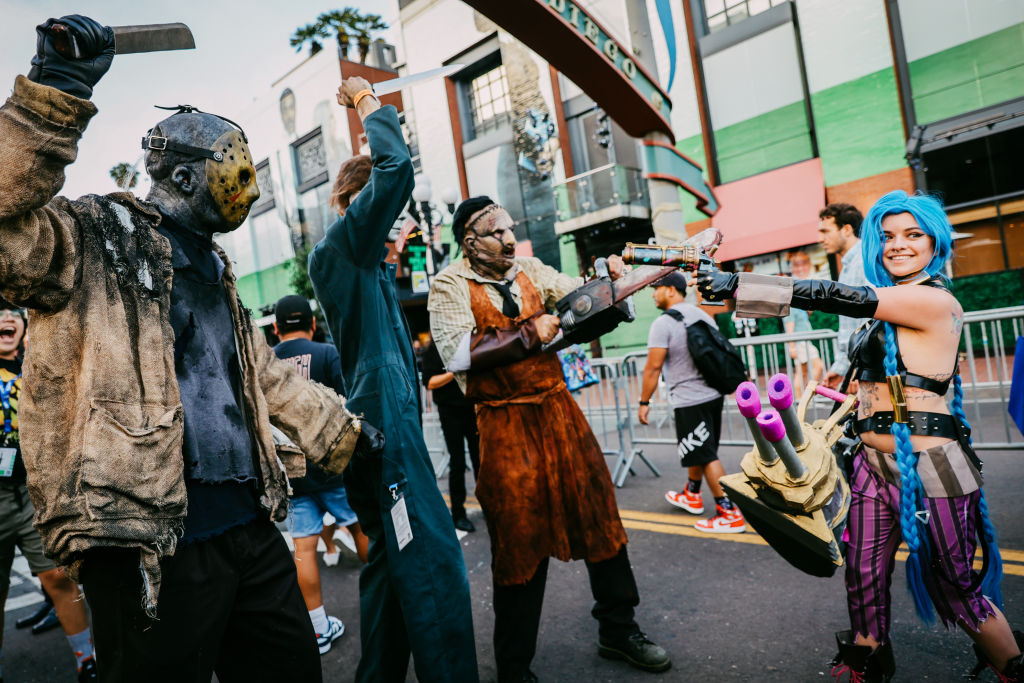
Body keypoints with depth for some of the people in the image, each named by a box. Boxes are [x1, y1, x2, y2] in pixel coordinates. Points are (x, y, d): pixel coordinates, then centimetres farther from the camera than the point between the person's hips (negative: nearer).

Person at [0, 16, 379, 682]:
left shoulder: (212, 269, 21)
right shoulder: (94, 239, -3)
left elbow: (266, 374, 27)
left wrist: (343, 433, 30)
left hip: (252, 526, 8)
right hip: (152, 543, -8)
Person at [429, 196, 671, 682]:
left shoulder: (530, 271, 10)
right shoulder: (450, 285, -6)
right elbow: (457, 354, -19)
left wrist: (607, 278, -12)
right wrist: (528, 334, -16)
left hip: (558, 408, 5)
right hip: (504, 426, -5)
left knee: (598, 514, 11)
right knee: (520, 543, 3)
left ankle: (618, 629, 34)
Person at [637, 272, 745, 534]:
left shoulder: (663, 323, -14)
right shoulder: (704, 315, 10)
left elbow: (653, 366, -17)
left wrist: (644, 402, -10)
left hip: (688, 400, -8)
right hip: (714, 394, 9)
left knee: (706, 457, -2)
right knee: (698, 449, 21)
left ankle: (731, 514, 1)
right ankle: (691, 496, 38)